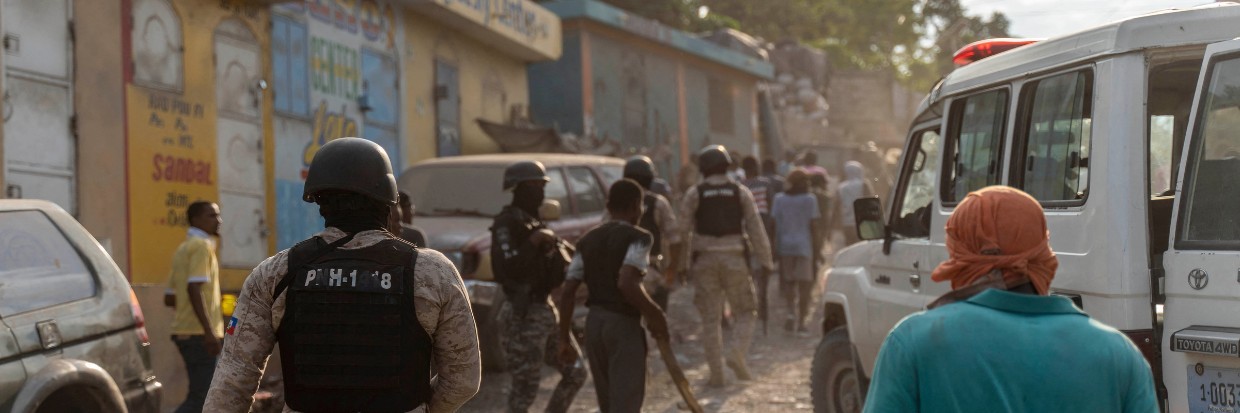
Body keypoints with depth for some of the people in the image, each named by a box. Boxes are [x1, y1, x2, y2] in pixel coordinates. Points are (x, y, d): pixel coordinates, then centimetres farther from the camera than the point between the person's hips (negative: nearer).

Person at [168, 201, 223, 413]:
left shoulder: (184, 248, 18)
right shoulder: (202, 246, -10)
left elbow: (172, 295, 19)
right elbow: (194, 288, -22)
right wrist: (209, 331, -25)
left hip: (184, 330, 10)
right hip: (198, 332, -10)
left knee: (199, 394, 13)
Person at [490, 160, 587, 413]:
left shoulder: (533, 222, 16)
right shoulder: (507, 223, -13)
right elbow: (507, 268, -27)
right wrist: (533, 242, -25)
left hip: (545, 308, 9)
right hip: (524, 313, -9)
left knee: (576, 373, 12)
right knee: (525, 386, -5)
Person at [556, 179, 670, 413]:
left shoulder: (588, 240, 9)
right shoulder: (637, 238, -9)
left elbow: (567, 293, 4)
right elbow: (627, 284, -25)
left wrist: (564, 338, 9)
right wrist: (655, 315, -13)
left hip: (594, 322, 7)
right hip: (624, 323, -7)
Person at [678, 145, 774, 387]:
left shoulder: (694, 194, 1)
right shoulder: (741, 192, 3)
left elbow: (684, 231, 0)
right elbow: (756, 228, 1)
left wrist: (682, 264, 7)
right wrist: (765, 261, 4)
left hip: (705, 260, 0)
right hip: (735, 259, 0)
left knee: (710, 319, 5)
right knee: (744, 313, 12)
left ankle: (716, 373, 3)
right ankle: (737, 353, -12)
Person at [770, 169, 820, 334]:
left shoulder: (780, 199, 5)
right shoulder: (809, 199, -2)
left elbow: (776, 223, 2)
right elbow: (814, 225, -4)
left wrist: (776, 246, 6)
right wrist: (816, 244, 6)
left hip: (785, 245, 3)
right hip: (804, 244, -3)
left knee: (789, 281, 13)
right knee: (804, 283, 3)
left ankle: (791, 311, -8)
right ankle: (802, 321, 2)